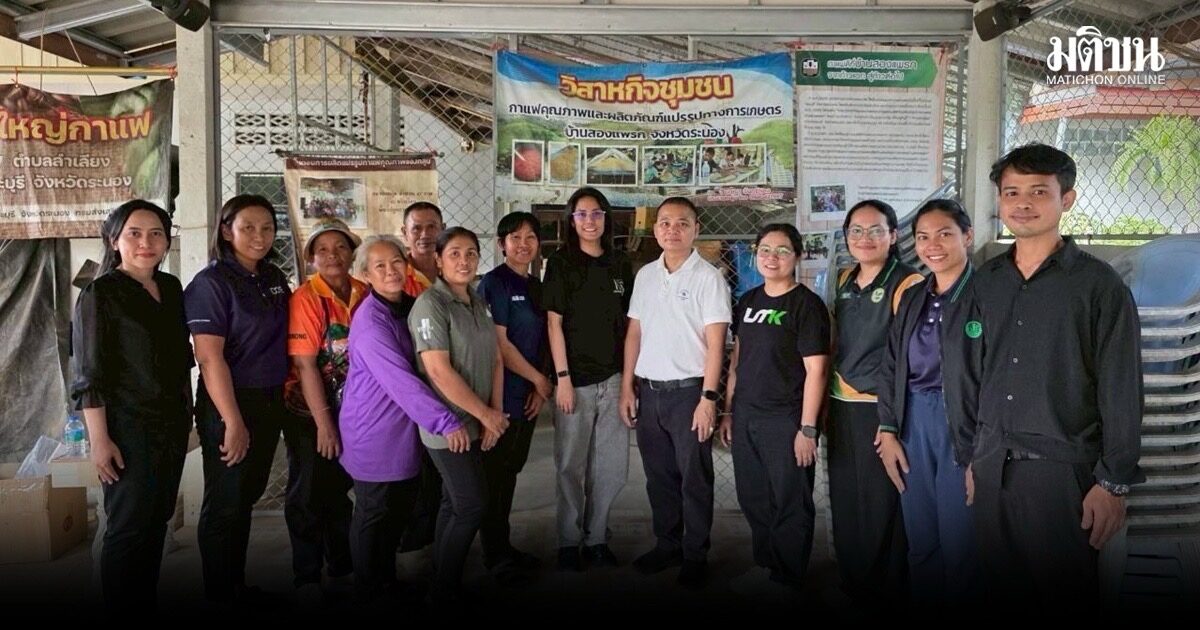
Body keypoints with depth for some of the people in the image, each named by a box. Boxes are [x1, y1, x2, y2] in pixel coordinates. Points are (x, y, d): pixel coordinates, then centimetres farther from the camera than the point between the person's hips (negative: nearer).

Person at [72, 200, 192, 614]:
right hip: (129, 428, -6)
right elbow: (90, 377, -13)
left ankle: (147, 606, 28)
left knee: (157, 521, 14)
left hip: (172, 424, 6)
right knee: (128, 528, 3)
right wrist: (100, 440, -16)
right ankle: (122, 610, 18)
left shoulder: (171, 288, 7)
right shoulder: (100, 294, -11)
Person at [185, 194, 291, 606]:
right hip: (229, 405, -7)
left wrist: (281, 400, 8)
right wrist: (233, 422, -20)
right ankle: (219, 595, 22)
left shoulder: (275, 279, 8)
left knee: (247, 498, 17)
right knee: (225, 505, 5)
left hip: (270, 402, 7)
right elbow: (210, 358, -18)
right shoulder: (211, 283, -13)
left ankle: (238, 585, 31)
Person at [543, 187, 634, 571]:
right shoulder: (560, 263, -2)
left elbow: (628, 322, 12)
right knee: (572, 466, 5)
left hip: (613, 379, 4)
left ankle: (596, 538, 24)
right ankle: (569, 542, 20)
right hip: (576, 379, -4)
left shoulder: (620, 264, 9)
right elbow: (554, 323, -6)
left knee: (611, 466, 9)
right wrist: (562, 378, -11)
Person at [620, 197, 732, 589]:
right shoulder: (645, 275, 10)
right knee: (658, 476, 14)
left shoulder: (708, 278, -6)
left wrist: (708, 398, -15)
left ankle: (695, 557, 18)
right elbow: (634, 334, 13)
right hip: (648, 391, 5)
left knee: (694, 479, 4)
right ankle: (667, 545, 30)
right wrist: (627, 387, 8)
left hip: (688, 392, -5)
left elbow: (715, 343, -10)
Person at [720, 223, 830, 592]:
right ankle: (764, 567, 35)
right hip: (746, 418, 6)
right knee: (753, 501, 16)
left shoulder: (806, 305, -9)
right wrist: (729, 411, 13)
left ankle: (788, 581, 22)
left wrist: (807, 429, -15)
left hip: (786, 420, -6)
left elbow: (816, 370, -12)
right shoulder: (748, 302, 10)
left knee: (790, 506, 5)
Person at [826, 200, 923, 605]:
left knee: (881, 503, 4)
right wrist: (829, 402, 16)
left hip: (880, 407, -7)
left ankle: (884, 589, 23)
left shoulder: (906, 284, -11)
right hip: (842, 406, 7)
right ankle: (851, 579, 34)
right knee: (844, 499, 16)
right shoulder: (846, 280, 11)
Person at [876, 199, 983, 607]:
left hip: (961, 426, -6)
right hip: (912, 423, 6)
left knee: (959, 544, 5)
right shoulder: (912, 298, 12)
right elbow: (890, 367, 13)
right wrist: (887, 431, 5)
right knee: (919, 541, 15)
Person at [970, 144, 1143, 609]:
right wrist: (971, 456, 11)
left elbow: (1121, 392, -6)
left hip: (1062, 468, -4)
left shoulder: (1098, 284, -5)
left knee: (1065, 593, 6)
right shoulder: (986, 280, 8)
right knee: (1001, 589, 15)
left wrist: (1114, 483, -9)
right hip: (992, 464, 4)